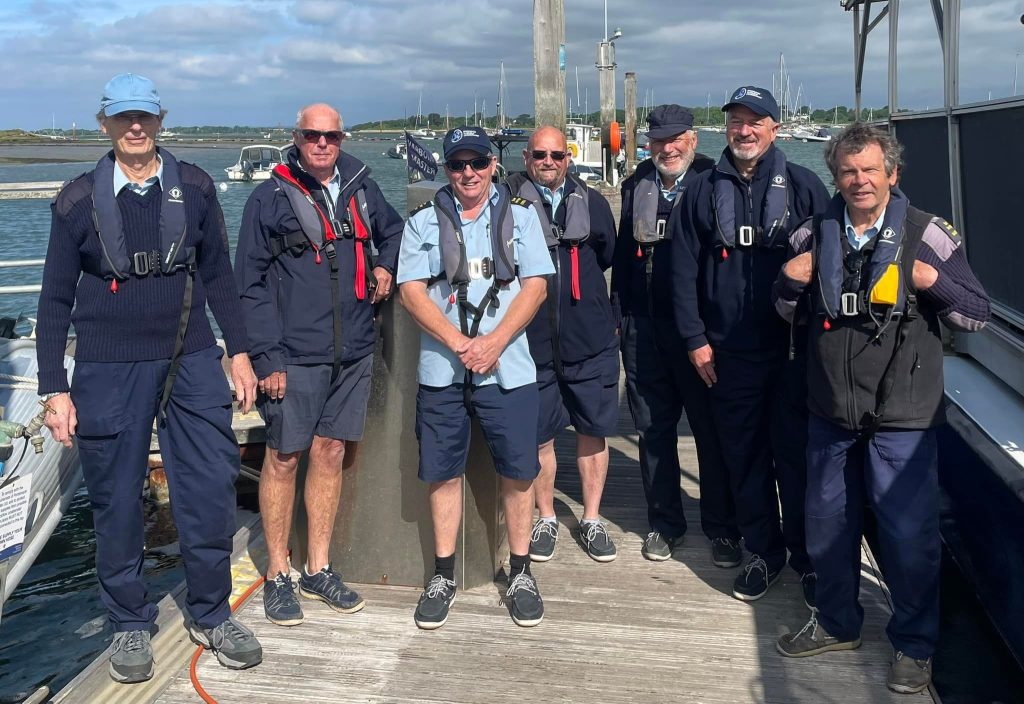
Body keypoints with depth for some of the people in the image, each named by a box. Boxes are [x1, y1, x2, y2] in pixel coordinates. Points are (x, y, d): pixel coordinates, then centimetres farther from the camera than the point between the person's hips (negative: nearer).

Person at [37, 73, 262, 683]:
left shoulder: (194, 187, 5)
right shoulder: (79, 199, 1)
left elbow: (218, 274, 12)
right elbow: (55, 300, 4)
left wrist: (238, 350, 8)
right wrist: (55, 388, 0)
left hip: (192, 360, 1)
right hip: (109, 370, -1)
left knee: (211, 489, 1)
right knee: (117, 500, 7)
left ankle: (211, 614, 21)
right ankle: (131, 624, 26)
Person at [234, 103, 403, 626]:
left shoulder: (361, 188, 10)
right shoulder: (270, 199, -4)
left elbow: (393, 230, 30)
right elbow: (251, 284, -6)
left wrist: (387, 265, 8)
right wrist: (266, 357, -12)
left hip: (352, 352, 5)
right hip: (294, 357, -4)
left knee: (330, 454, 11)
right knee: (284, 459, 2)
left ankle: (318, 569, 23)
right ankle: (277, 576, 17)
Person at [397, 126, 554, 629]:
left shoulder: (520, 215, 8)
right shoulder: (423, 221, 8)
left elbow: (535, 286, 0)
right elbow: (411, 291, -2)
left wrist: (494, 342, -13)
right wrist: (459, 343, -13)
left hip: (508, 369, 0)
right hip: (440, 369, 1)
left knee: (518, 470, 3)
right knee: (443, 473, 7)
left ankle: (520, 572, 19)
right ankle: (443, 574, 22)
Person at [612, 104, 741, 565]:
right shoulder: (636, 185, 12)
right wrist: (619, 310, 13)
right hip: (644, 328, 5)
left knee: (712, 429, 4)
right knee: (653, 428, 11)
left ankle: (722, 529, 18)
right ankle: (664, 523, 25)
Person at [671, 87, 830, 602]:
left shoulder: (803, 186, 0)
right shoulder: (704, 191, 6)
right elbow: (684, 269, 5)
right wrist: (695, 338, 0)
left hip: (793, 348, -2)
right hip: (728, 351, 2)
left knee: (796, 455, 5)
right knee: (743, 457, 10)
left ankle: (809, 558, 21)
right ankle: (763, 552, 26)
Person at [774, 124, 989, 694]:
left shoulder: (926, 235, -6)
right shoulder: (815, 236, 5)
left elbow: (978, 315, -4)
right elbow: (790, 313, 15)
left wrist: (933, 281, -21)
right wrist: (789, 280, -6)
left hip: (902, 417, -4)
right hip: (831, 412, 4)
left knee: (909, 534, 3)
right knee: (827, 524, 16)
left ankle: (916, 645, 25)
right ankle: (838, 624, 37)